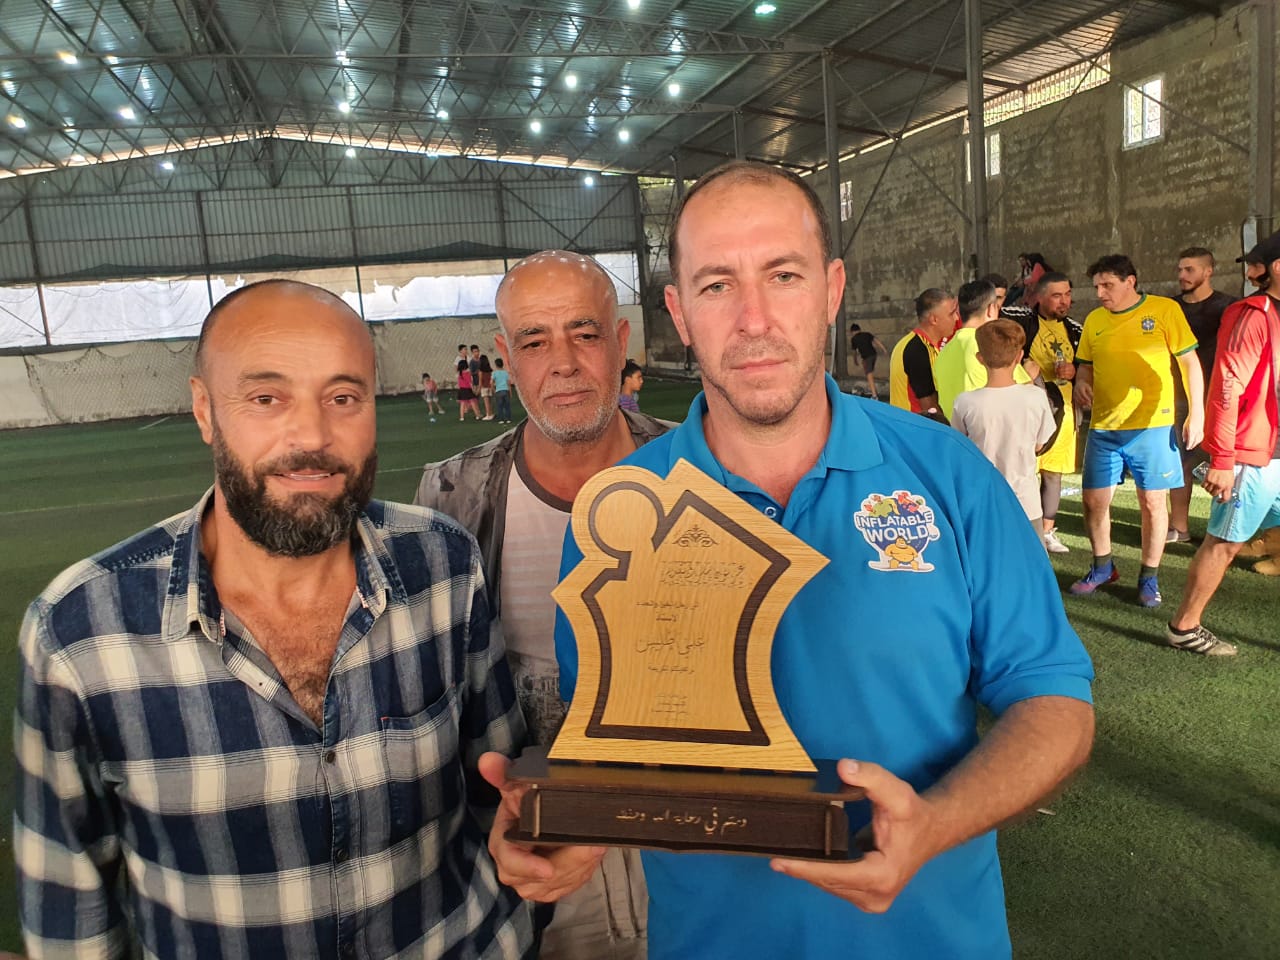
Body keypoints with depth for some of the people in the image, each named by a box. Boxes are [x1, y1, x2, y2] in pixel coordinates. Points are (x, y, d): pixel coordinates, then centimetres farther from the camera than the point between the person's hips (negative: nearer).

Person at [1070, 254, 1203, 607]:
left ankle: (1149, 577, 19)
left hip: (1151, 425, -4)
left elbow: (1189, 362, -3)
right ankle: (1102, 567, 28)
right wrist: (1081, 382, -5)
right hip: (1103, 427, 4)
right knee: (1094, 501, 7)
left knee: (1152, 502, 4)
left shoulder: (1164, 310, -5)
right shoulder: (1094, 320, 6)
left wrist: (1197, 413, -8)